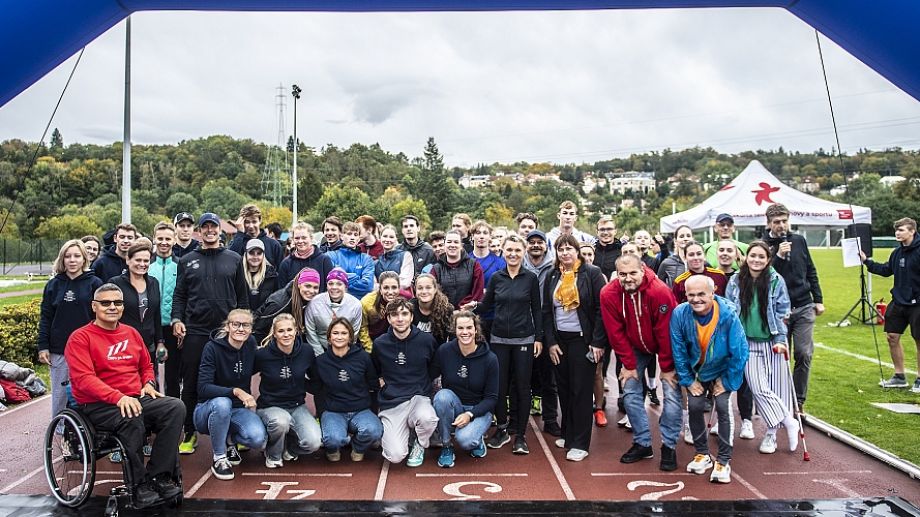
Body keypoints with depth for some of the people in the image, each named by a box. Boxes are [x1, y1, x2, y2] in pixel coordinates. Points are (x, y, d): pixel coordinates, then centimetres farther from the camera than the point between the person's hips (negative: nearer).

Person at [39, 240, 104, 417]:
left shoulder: (94, 283, 0)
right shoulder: (53, 285, 9)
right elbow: (45, 318, 11)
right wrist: (43, 346, 3)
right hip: (59, 351, 3)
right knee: (60, 394, 9)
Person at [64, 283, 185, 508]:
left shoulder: (131, 333, 15)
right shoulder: (80, 338, -2)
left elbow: (146, 365, 27)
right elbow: (84, 379, -14)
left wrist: (148, 384, 4)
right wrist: (118, 398, -26)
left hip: (136, 399, 6)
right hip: (97, 405, -6)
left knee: (176, 407, -19)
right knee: (132, 419, -36)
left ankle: (159, 476, -17)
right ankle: (140, 485, -20)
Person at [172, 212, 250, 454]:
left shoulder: (234, 259, 8)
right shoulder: (187, 261, 10)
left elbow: (242, 296, 8)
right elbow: (179, 295, 9)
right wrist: (177, 319, -5)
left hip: (227, 332, 0)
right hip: (194, 332, 1)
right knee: (191, 385, 6)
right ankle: (189, 434, 18)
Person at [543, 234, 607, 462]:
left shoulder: (591, 273, -6)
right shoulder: (552, 277, 7)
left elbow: (601, 309, -9)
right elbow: (546, 312, 8)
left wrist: (598, 342, -13)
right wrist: (550, 342, 0)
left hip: (582, 340, -4)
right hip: (559, 341, 5)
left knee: (581, 391, -1)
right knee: (564, 390, 11)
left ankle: (580, 443, 6)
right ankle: (568, 434, 26)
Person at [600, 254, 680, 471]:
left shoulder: (660, 291, -30)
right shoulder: (609, 294, -22)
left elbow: (666, 332, -24)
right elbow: (616, 333, -14)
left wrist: (667, 368, -18)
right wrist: (629, 365, -11)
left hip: (666, 347, -3)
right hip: (635, 347, 3)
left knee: (672, 393, -8)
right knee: (630, 392, 0)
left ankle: (669, 446, 7)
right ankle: (642, 443, 15)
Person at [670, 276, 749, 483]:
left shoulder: (728, 314, -28)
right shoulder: (680, 314, -23)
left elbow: (740, 351, -18)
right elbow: (678, 351, -11)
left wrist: (727, 381, -12)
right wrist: (688, 380, -7)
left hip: (721, 371, -2)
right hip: (695, 372, 2)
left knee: (723, 406, -13)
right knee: (695, 407, -5)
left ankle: (723, 461, 0)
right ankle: (702, 454, 17)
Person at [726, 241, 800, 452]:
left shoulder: (776, 280, -4)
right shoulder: (735, 281, -1)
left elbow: (782, 312, -1)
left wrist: (781, 339, -8)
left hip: (772, 342, 0)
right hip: (748, 343, 1)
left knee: (775, 387, 2)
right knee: (757, 388, -9)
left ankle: (771, 433, 14)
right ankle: (788, 422, 6)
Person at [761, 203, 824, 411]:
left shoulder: (799, 240, 7)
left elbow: (811, 271, 15)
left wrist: (818, 300, 12)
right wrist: (778, 256, -23)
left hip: (804, 308, 3)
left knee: (804, 354, -2)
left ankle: (799, 400, 8)